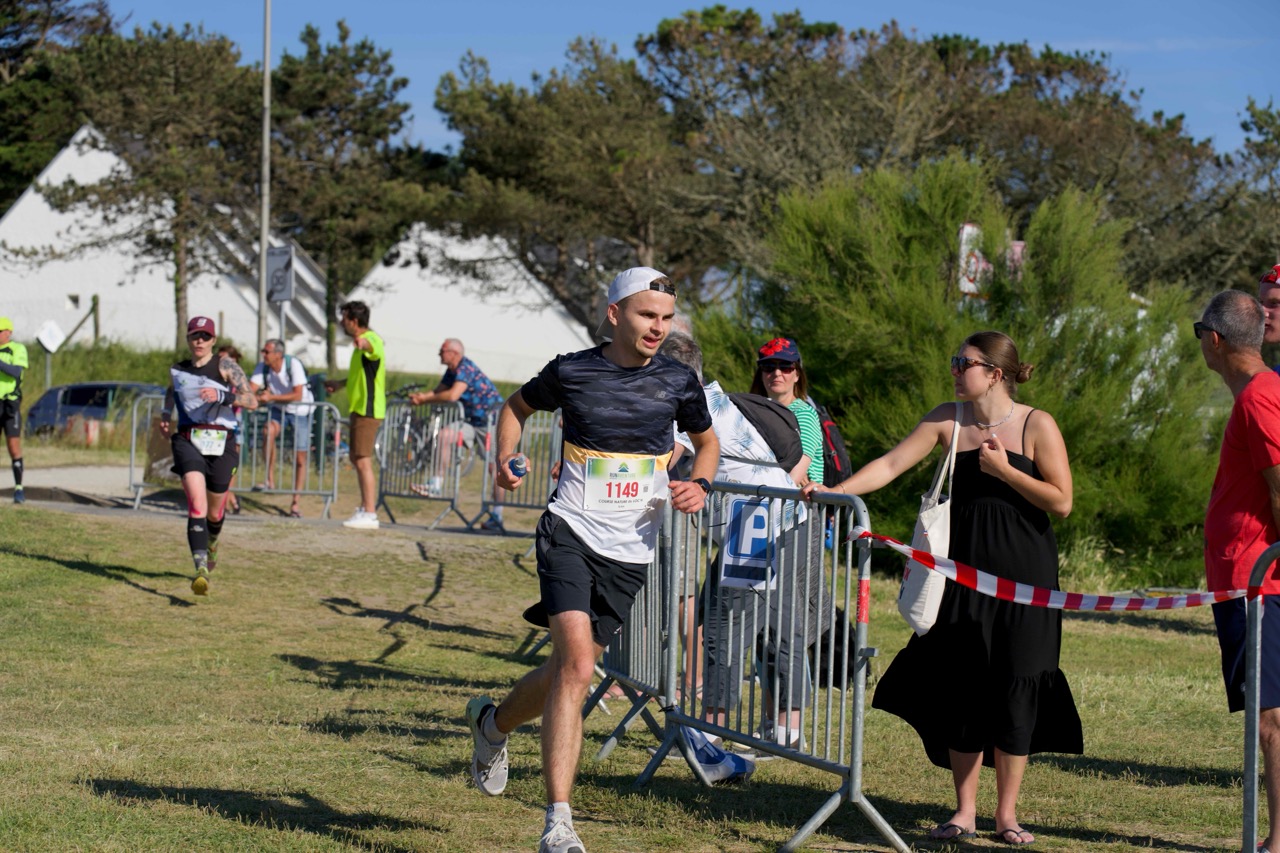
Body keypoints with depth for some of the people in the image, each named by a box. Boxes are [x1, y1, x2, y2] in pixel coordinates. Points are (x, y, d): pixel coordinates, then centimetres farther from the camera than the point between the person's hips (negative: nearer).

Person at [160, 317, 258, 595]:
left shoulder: (225, 366, 0)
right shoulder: (176, 371, 13)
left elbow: (252, 401, -9)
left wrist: (221, 396, -22)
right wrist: (166, 414, 22)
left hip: (221, 445, -1)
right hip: (188, 442, 1)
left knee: (214, 512, 13)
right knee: (197, 506, -21)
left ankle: (211, 545, 50)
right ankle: (201, 570, -33)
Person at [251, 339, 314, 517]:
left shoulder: (294, 365, -24)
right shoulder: (262, 367, -11)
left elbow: (297, 395, -28)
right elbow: (250, 390, -16)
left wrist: (271, 397, -35)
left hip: (300, 411, -3)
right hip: (278, 409, 3)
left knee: (300, 460, -1)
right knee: (268, 431, -32)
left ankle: (295, 503, 10)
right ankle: (269, 479, -25)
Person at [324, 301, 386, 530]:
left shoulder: (372, 339, -16)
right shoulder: (361, 341, 17)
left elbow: (373, 349, -45)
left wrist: (364, 344, -67)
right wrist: (340, 383, 44)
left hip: (367, 409, -11)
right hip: (359, 408, 11)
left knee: (363, 461, -10)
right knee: (356, 459, 18)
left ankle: (369, 515, -9)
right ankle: (366, 507, 28)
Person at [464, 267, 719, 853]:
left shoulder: (678, 382, 3)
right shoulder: (571, 373, -2)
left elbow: (706, 440, 20)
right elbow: (517, 405, 17)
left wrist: (700, 486, 0)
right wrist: (506, 459, 0)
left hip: (631, 552, 4)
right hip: (570, 533, -3)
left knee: (571, 669, 11)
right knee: (576, 666, -20)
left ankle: (493, 722, 44)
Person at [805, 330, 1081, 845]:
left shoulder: (1036, 425, -7)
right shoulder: (949, 420, 4)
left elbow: (1061, 502, -9)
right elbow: (891, 464, 1)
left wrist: (1005, 470, -16)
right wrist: (832, 491, -10)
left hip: (1023, 574, -3)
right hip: (964, 569, 3)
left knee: (1013, 687, -1)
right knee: (961, 686, 2)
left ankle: (1006, 813, 9)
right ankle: (964, 811, 11)